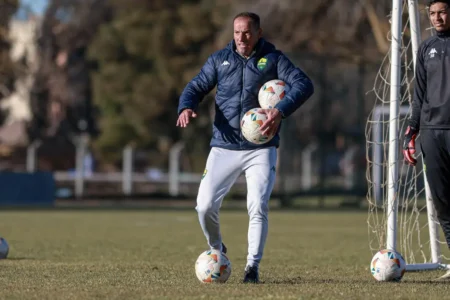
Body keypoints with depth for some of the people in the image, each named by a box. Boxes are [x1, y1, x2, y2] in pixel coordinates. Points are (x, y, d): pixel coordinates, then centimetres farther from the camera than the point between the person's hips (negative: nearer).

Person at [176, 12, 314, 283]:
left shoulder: (273, 59, 1)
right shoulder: (219, 59, 9)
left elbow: (304, 84, -11)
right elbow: (197, 87, 8)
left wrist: (280, 111, -28)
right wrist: (187, 107, -17)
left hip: (261, 150, -2)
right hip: (224, 147, 2)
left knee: (258, 207, -14)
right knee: (205, 205, -7)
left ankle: (253, 265, 1)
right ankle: (216, 250, 22)